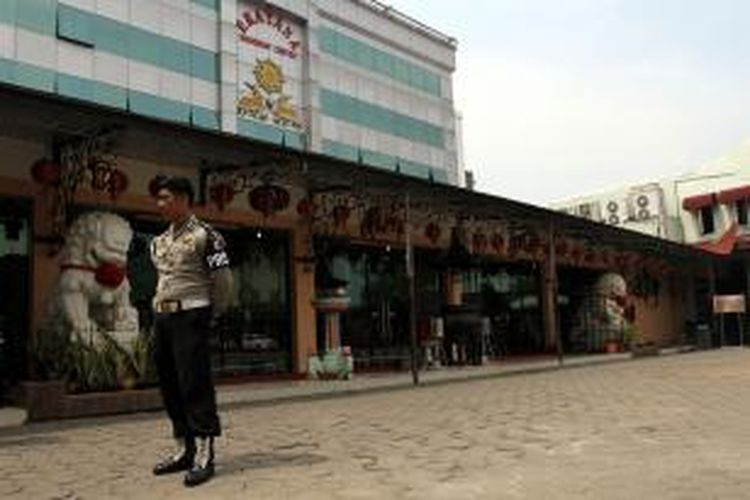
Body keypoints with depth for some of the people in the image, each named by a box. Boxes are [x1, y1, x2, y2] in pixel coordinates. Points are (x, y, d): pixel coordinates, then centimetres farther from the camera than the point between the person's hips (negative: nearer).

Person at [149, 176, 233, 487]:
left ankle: (204, 453, -3)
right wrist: (162, 310, 17)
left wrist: (213, 315, -1)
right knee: (170, 386, 11)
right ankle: (185, 449, 21)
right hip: (162, 318, 8)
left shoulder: (204, 235, -8)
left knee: (195, 385, -9)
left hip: (190, 316, -8)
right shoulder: (159, 241, 15)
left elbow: (223, 280, -8)